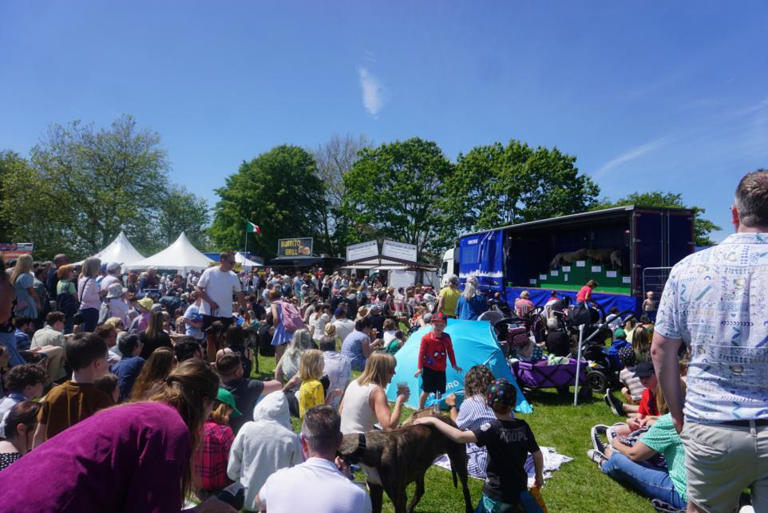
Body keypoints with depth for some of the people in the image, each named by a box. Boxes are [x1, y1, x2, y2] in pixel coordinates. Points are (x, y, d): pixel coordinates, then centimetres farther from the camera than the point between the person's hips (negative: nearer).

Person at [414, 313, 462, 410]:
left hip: (441, 369, 4)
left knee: (440, 391, 11)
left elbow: (450, 351, 11)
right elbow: (421, 353, -9)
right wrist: (420, 367, -11)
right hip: (428, 368, -4)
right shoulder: (426, 338, -13)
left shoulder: (446, 337, -1)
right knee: (426, 391, 0)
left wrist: (454, 365, 14)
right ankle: (420, 409, 17)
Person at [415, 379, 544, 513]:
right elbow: (538, 455, 1)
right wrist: (539, 476, 20)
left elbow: (460, 437, -35)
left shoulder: (493, 428, -23)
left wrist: (433, 420, -27)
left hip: (497, 494, -6)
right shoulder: (523, 426, -7)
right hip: (520, 488, 6)